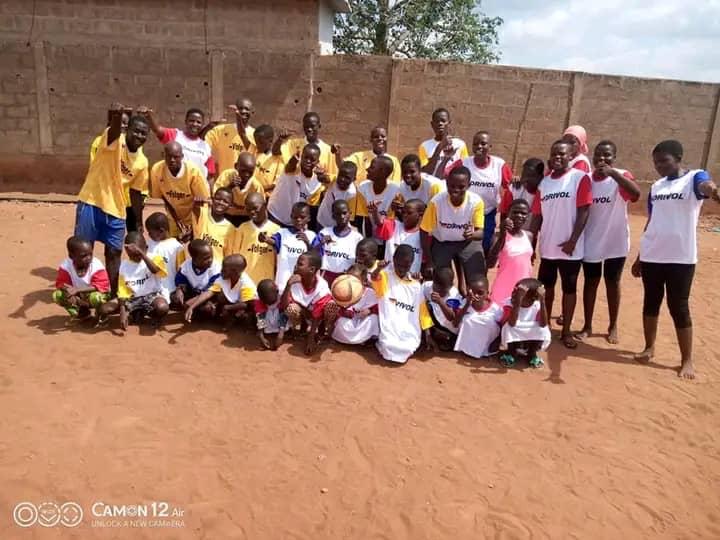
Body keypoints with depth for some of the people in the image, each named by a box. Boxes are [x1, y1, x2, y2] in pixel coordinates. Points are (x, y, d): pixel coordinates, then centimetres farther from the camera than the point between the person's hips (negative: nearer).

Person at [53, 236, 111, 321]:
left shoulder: (97, 266, -27)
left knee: (96, 297, -39)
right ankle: (80, 313, 2)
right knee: (57, 295, -20)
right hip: (77, 298, 4)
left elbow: (102, 286, -32)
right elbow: (60, 283, -12)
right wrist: (69, 291, -37)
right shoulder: (65, 266, -17)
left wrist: (77, 290, -39)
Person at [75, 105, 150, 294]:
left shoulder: (142, 162, 4)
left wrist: (139, 223, 11)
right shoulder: (115, 141, -10)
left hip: (116, 210, 5)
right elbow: (114, 129, -35)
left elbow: (136, 193, 11)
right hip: (91, 203, -5)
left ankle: (113, 295, 20)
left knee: (114, 252, 9)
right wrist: (117, 117, -59)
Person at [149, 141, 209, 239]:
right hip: (174, 219, 2)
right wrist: (176, 220, -8)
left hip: (194, 219, -2)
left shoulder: (193, 171, -28)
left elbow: (202, 202, -17)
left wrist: (193, 228, -20)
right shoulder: (156, 170, -20)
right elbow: (161, 197, -5)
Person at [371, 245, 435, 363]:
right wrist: (378, 269, -48)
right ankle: (382, 343, 8)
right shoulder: (385, 276, 0)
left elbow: (422, 310, 14)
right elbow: (374, 278, -24)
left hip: (409, 330, 3)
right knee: (391, 349, -27)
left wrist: (428, 336, 9)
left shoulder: (416, 285, 11)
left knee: (406, 350, -24)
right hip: (390, 328, -2)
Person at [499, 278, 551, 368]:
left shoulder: (537, 305, -16)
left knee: (543, 330, -27)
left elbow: (543, 324, -34)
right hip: (514, 341, -1)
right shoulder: (510, 303, -21)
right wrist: (517, 301, -47)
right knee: (508, 327, -31)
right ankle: (511, 353, -2)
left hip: (532, 341, 1)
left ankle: (532, 354, 1)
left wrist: (542, 301, -40)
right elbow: (512, 323, -39)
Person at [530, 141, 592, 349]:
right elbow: (537, 215, 9)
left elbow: (584, 211, -10)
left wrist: (572, 241, -15)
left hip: (570, 248, -4)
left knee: (569, 288, 7)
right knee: (546, 287, 13)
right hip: (547, 247, 4)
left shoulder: (580, 178, -6)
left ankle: (566, 331, 18)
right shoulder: (544, 183, 9)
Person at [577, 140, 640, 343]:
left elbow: (636, 193, -31)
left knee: (612, 283, 11)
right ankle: (587, 326, 22)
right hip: (591, 242, 2)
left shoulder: (621, 175, -9)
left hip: (616, 242, -2)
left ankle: (613, 326, 25)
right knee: (590, 282, 10)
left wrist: (612, 173, -36)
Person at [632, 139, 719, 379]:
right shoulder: (656, 187, 10)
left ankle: (687, 360, 14)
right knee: (650, 302, 13)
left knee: (679, 307, 1)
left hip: (681, 257, -5)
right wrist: (639, 257, 17)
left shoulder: (694, 177, -6)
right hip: (651, 256, 5)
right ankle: (649, 348, 30)